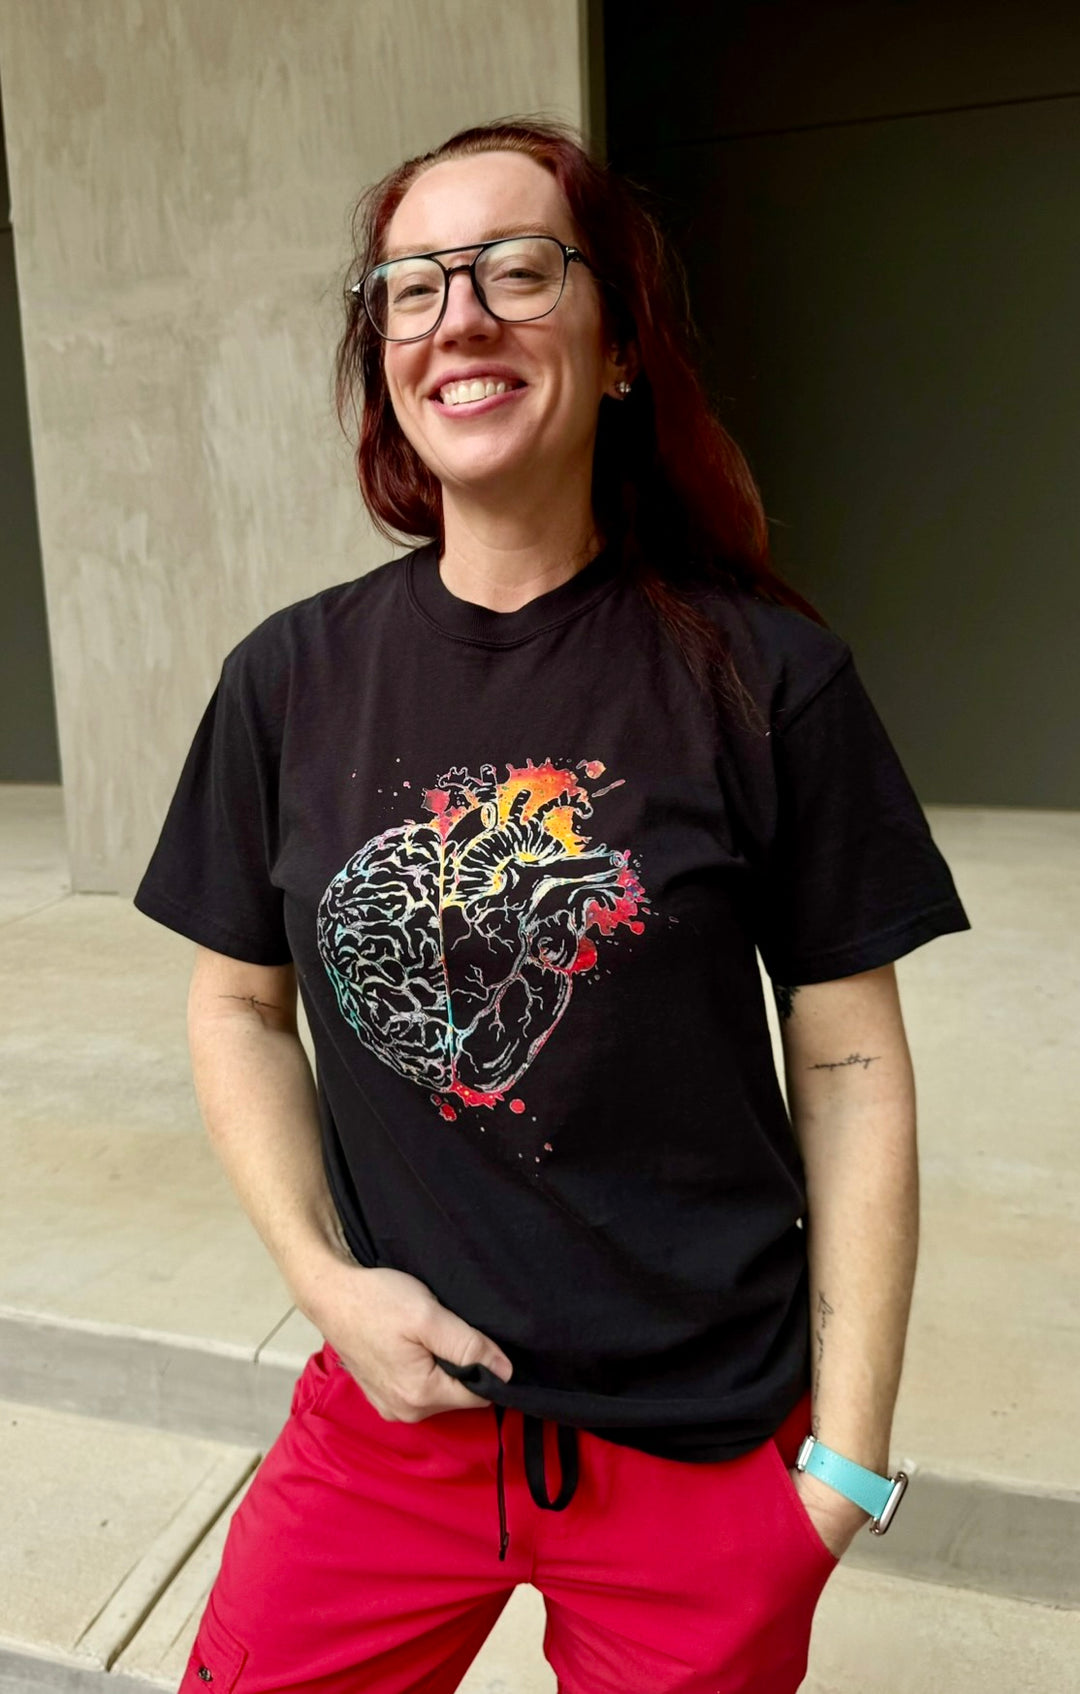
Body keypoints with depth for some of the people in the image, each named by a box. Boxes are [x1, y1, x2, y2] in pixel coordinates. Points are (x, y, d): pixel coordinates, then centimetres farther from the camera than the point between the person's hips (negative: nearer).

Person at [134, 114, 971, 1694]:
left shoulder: (766, 675, -12)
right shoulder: (292, 677, -5)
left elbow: (851, 1067, -8)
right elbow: (240, 1005, 5)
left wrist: (849, 1448, -5)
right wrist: (326, 1278, -7)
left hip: (706, 1449, -1)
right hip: (396, 1408, 3)